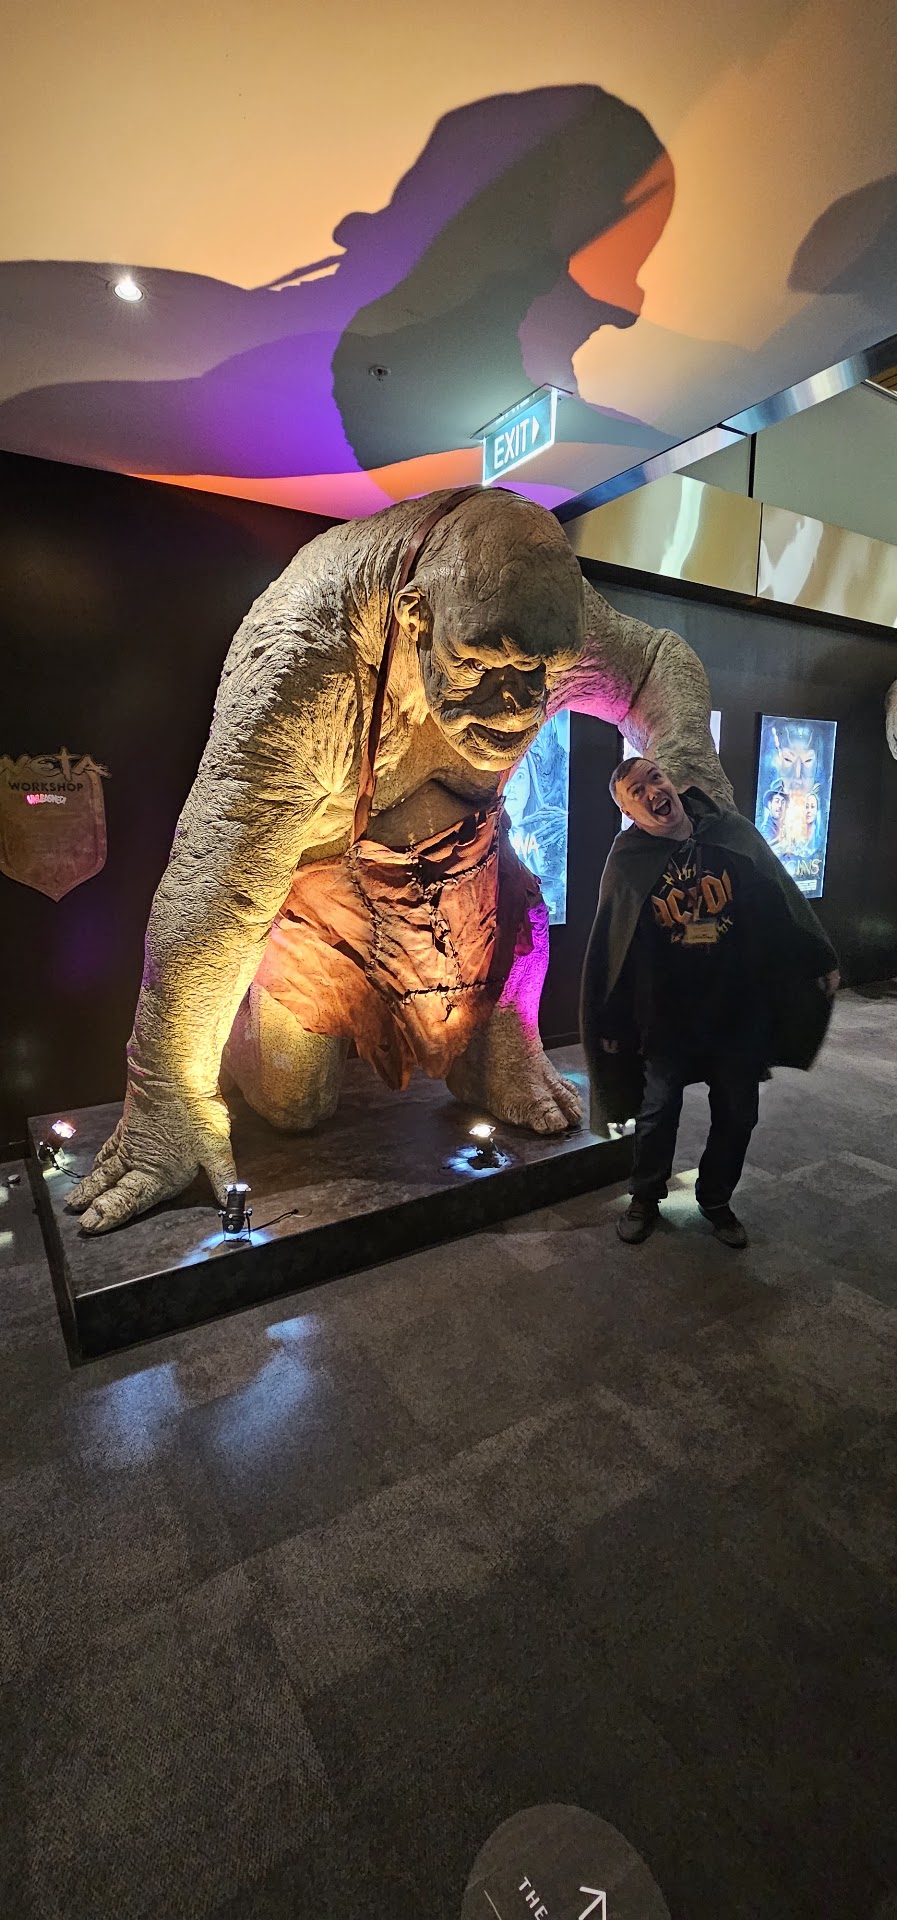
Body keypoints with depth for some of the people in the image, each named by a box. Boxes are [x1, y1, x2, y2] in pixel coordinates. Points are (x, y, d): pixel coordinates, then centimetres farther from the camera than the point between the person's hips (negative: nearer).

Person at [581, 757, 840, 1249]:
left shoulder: (733, 833, -4)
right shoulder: (628, 862, -8)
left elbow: (785, 903, 5)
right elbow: (608, 948, -3)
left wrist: (818, 962, 8)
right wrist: (609, 1024, -1)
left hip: (741, 1010, 2)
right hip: (667, 1018, -2)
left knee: (736, 1117, 15)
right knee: (657, 1115, 12)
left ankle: (716, 1200, 39)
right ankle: (645, 1199, 36)